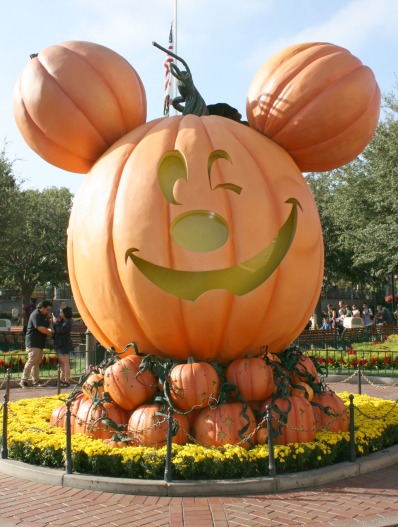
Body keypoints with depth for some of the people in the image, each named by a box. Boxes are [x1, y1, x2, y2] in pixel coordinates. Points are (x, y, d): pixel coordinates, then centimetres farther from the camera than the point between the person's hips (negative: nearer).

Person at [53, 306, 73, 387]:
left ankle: (67, 381, -6)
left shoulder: (68, 322, -14)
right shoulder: (61, 320, 14)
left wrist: (55, 322, -13)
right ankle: (62, 380, 20)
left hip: (64, 344, -10)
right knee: (61, 363, 13)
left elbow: (60, 330, -24)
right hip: (59, 344, 10)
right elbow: (56, 330, 15)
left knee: (65, 363, -8)